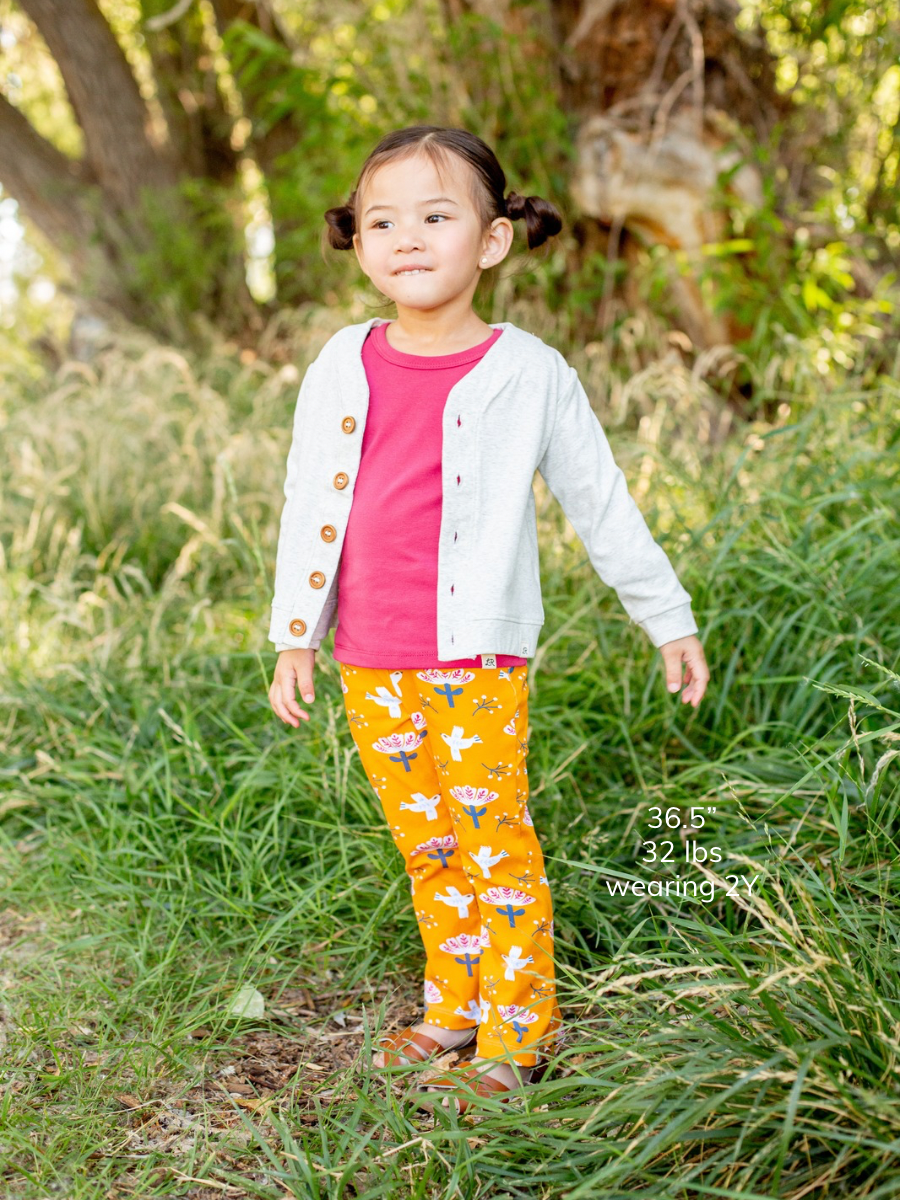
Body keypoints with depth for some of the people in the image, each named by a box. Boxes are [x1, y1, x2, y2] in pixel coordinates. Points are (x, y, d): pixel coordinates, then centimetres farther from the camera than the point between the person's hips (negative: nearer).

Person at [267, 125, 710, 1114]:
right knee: (427, 847, 15)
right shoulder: (341, 368, 2)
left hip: (477, 662, -4)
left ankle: (519, 1028, 20)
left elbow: (601, 505, 2)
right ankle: (456, 1004, 32)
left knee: (493, 844, 3)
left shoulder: (529, 374, -6)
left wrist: (669, 622, 8)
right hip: (370, 667, 4)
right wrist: (294, 635, 12)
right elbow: (307, 504, 11)